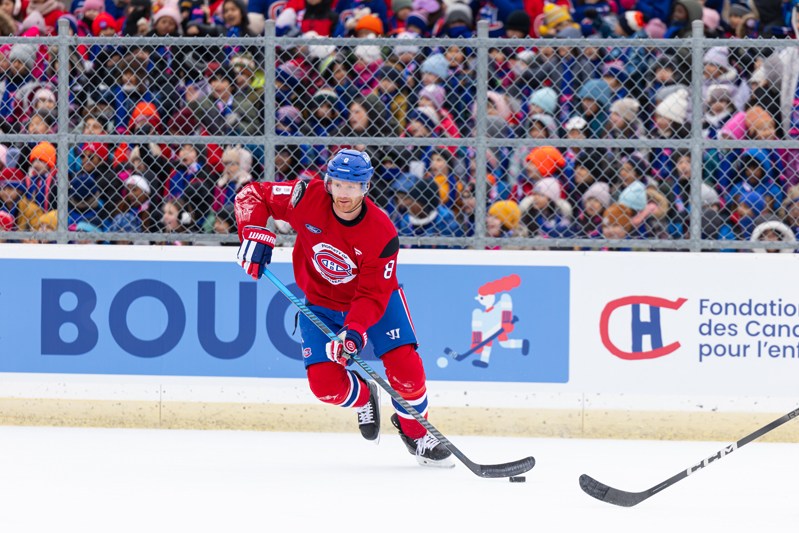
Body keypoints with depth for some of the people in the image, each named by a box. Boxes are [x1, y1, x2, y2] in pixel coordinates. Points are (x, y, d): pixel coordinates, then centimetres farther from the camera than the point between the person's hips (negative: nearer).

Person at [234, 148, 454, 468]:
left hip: (375, 300, -1)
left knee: (405, 366, -16)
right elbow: (252, 195, -14)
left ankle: (415, 432, 13)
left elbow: (373, 296, -25)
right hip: (320, 302, 1)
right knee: (325, 382, -15)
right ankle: (362, 397, 23)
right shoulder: (308, 198, -24)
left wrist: (355, 330, -42)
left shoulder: (382, 235, -28)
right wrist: (255, 235, -30)